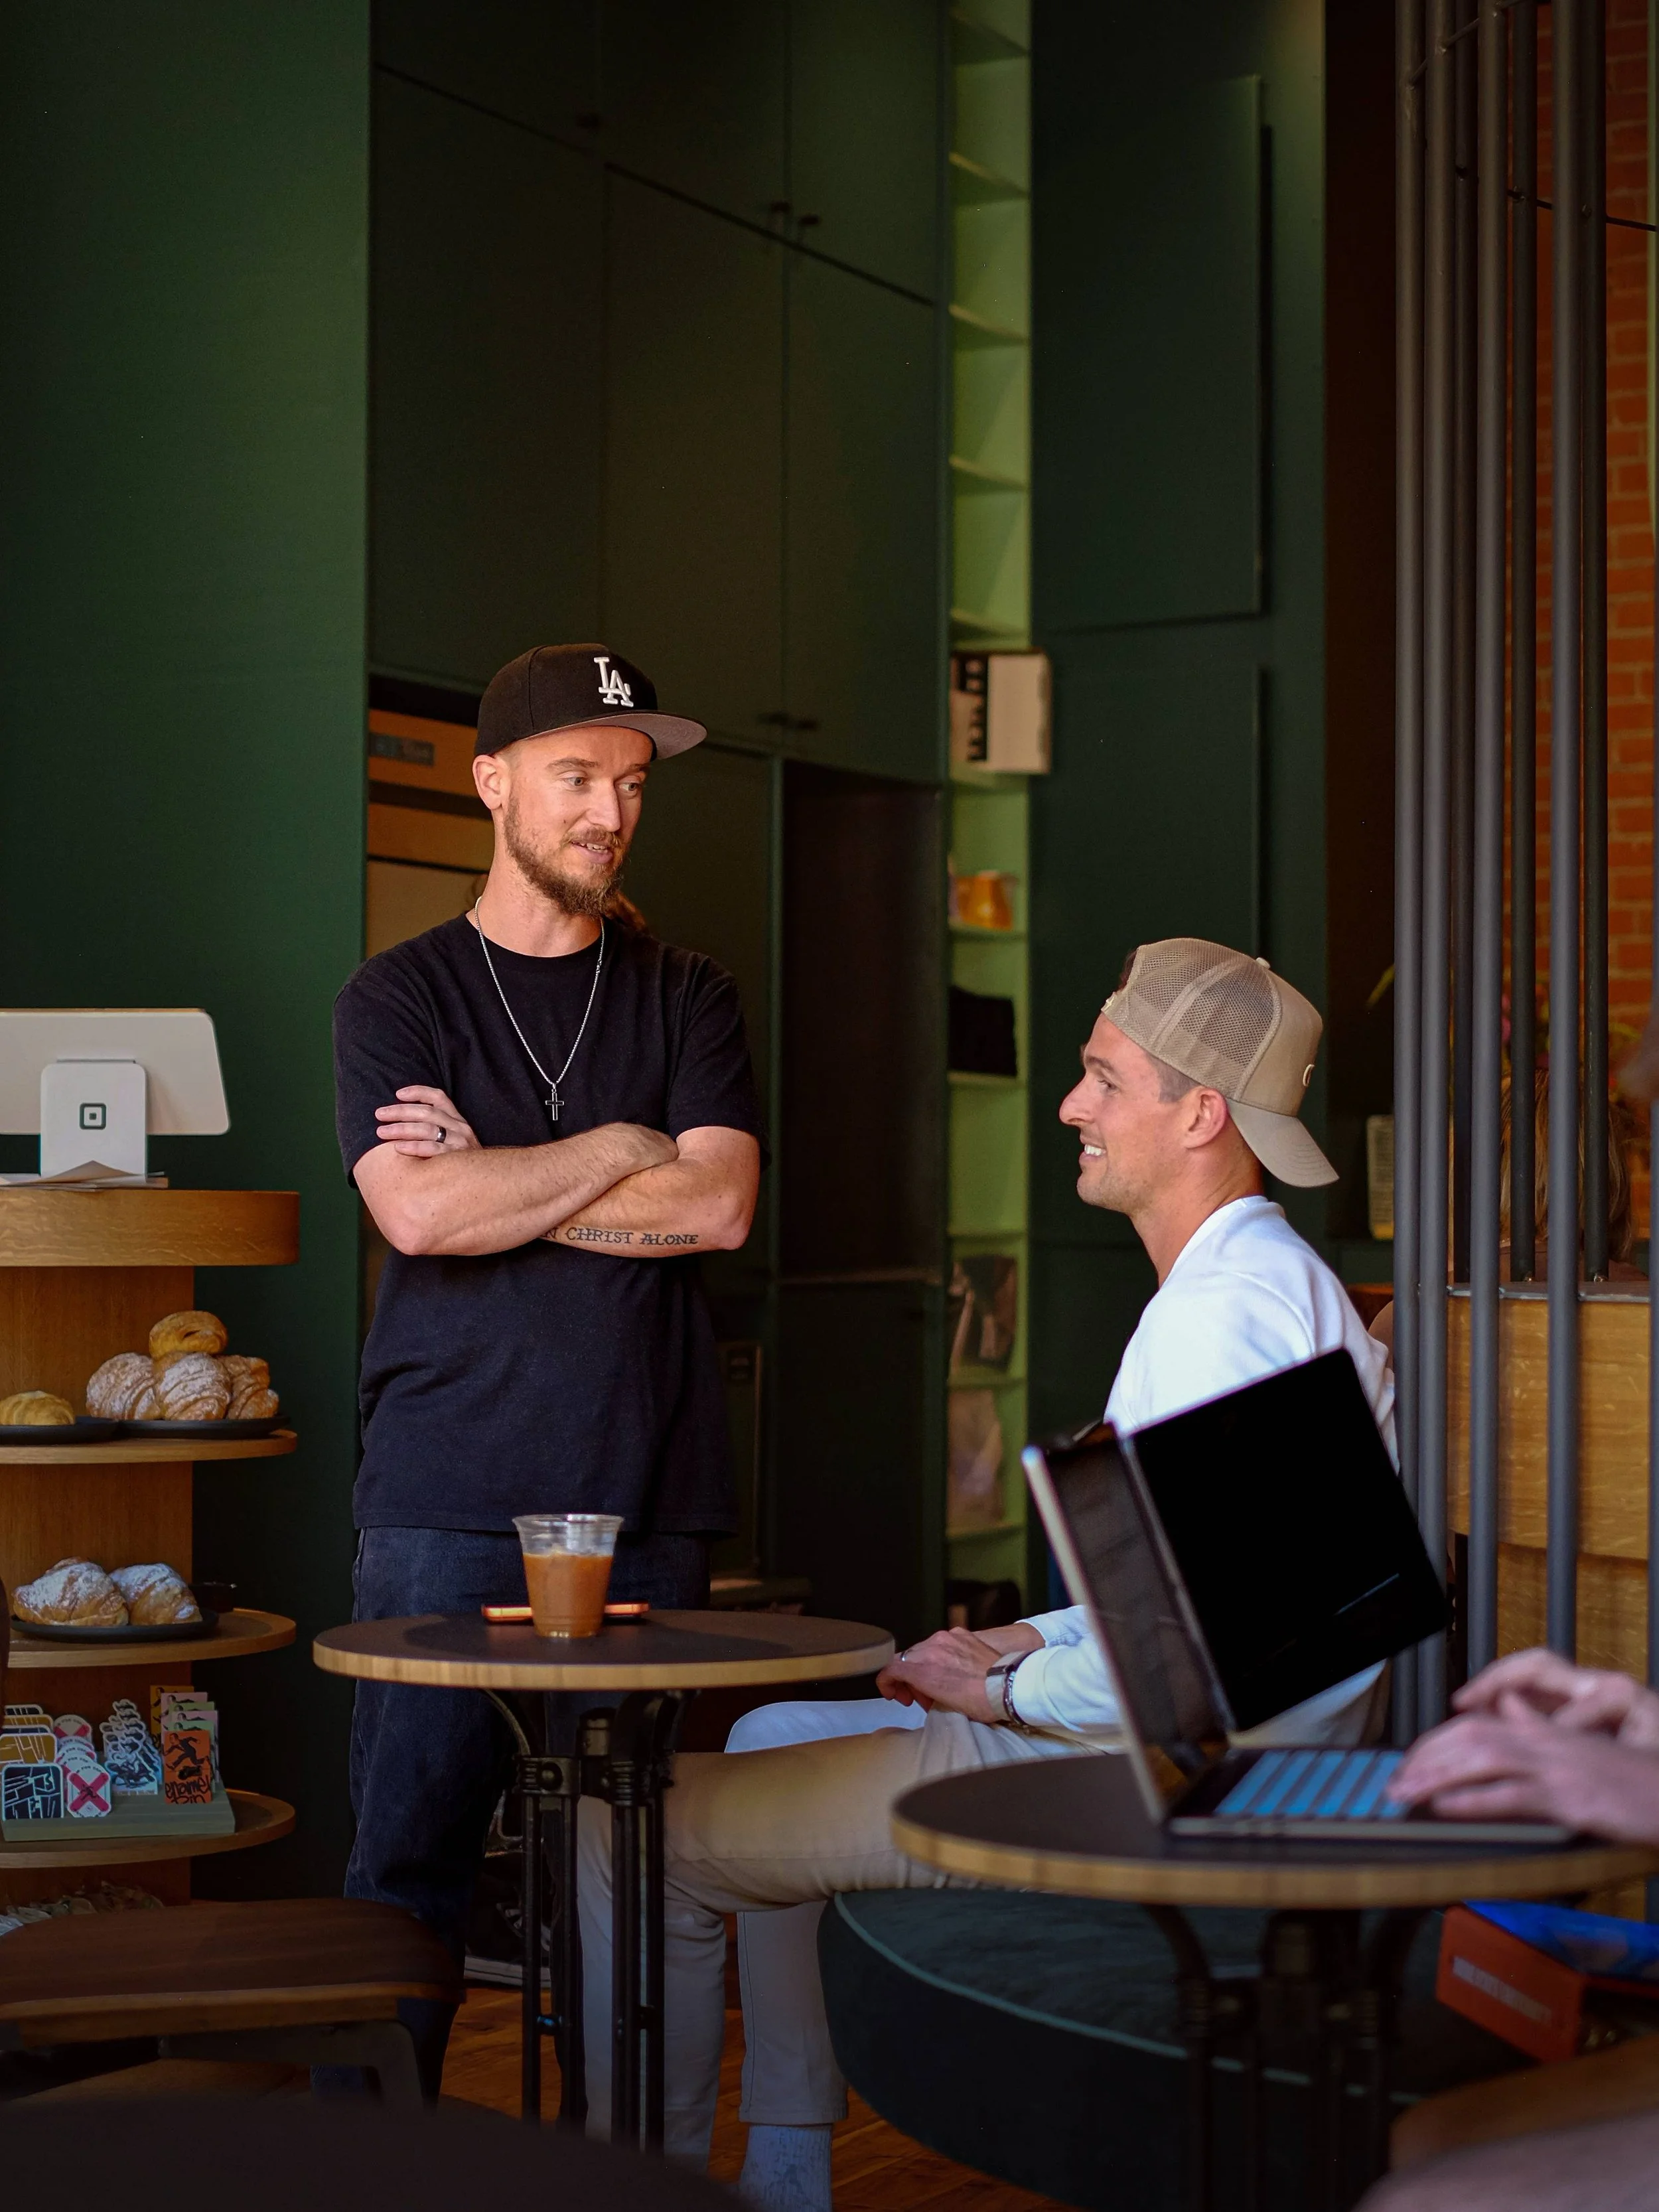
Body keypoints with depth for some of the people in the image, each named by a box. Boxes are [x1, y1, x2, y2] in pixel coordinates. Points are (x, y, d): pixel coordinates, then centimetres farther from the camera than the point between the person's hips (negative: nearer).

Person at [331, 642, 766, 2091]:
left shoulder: (688, 998, 13)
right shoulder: (401, 996, 8)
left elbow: (718, 1207, -3)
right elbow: (415, 1211, -9)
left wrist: (496, 1182, -5)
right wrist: (618, 1151, -2)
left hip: (645, 1496, 2)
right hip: (447, 1497, -1)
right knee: (410, 1853, -2)